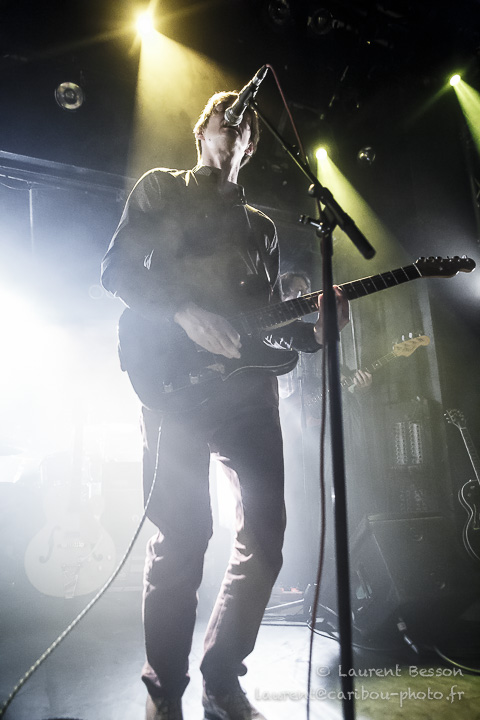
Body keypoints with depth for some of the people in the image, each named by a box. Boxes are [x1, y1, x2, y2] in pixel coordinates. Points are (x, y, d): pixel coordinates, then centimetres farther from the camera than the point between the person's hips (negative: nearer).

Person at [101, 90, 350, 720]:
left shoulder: (261, 226, 28)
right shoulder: (160, 189, 16)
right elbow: (117, 268, 2)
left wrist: (315, 328, 2)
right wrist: (184, 311, -14)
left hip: (248, 381, 5)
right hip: (176, 378, -4)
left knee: (265, 533, 2)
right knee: (183, 534, -7)